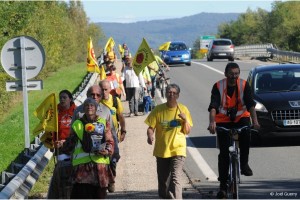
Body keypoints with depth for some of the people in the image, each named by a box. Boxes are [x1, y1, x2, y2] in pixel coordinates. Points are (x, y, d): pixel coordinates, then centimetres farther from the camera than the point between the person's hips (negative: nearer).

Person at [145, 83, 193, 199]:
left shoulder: (183, 109, 0)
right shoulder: (158, 109, -1)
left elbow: (187, 131, 3)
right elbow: (151, 127, 0)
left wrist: (185, 120, -15)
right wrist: (150, 136, -21)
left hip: (178, 150, -2)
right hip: (161, 150, 2)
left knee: (175, 179, -17)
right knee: (163, 180, 12)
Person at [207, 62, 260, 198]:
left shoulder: (244, 85, -9)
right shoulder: (218, 86, -12)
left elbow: (250, 104, -17)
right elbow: (213, 106, -23)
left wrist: (255, 121, -32)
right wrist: (212, 122, -39)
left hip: (241, 117, 0)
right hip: (223, 121, 0)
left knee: (245, 135, -33)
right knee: (224, 153, -4)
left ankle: (244, 163, -12)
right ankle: (223, 186, 2)